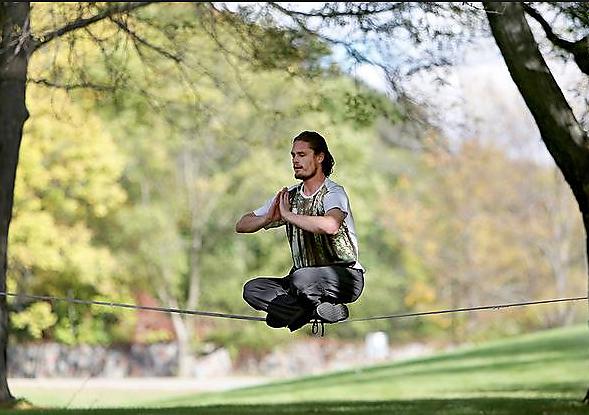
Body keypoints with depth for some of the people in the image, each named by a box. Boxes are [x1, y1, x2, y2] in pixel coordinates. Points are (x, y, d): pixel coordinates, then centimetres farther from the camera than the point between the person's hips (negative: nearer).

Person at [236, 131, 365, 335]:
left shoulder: (333, 193, -12)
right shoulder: (289, 196, 9)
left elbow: (330, 225, -36)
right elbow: (241, 226, 10)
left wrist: (288, 215, -24)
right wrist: (269, 218, -12)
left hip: (345, 276, -7)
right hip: (306, 278, 7)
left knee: (301, 278, -37)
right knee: (252, 289, -13)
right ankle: (317, 309, -18)